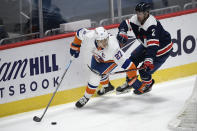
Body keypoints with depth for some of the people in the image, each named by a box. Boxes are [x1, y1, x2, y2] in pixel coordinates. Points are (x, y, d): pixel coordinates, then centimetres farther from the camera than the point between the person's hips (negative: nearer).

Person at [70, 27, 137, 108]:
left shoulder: (113, 48, -46)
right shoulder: (90, 37, -37)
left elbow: (124, 62, -41)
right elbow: (80, 32, -15)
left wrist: (133, 76, -39)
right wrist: (75, 46, -6)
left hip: (111, 60, -5)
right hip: (97, 56, 5)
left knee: (96, 74, -18)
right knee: (95, 70, 24)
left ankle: (86, 97, 4)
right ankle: (107, 86, 56)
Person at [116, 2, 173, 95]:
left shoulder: (152, 26, -37)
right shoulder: (136, 19, -13)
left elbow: (153, 46, -43)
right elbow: (125, 24, 2)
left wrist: (148, 60, -51)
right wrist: (122, 33, -20)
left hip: (161, 49, -9)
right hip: (146, 45, 9)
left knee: (144, 70, -11)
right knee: (133, 59, 7)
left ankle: (148, 85, 21)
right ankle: (129, 83, 24)